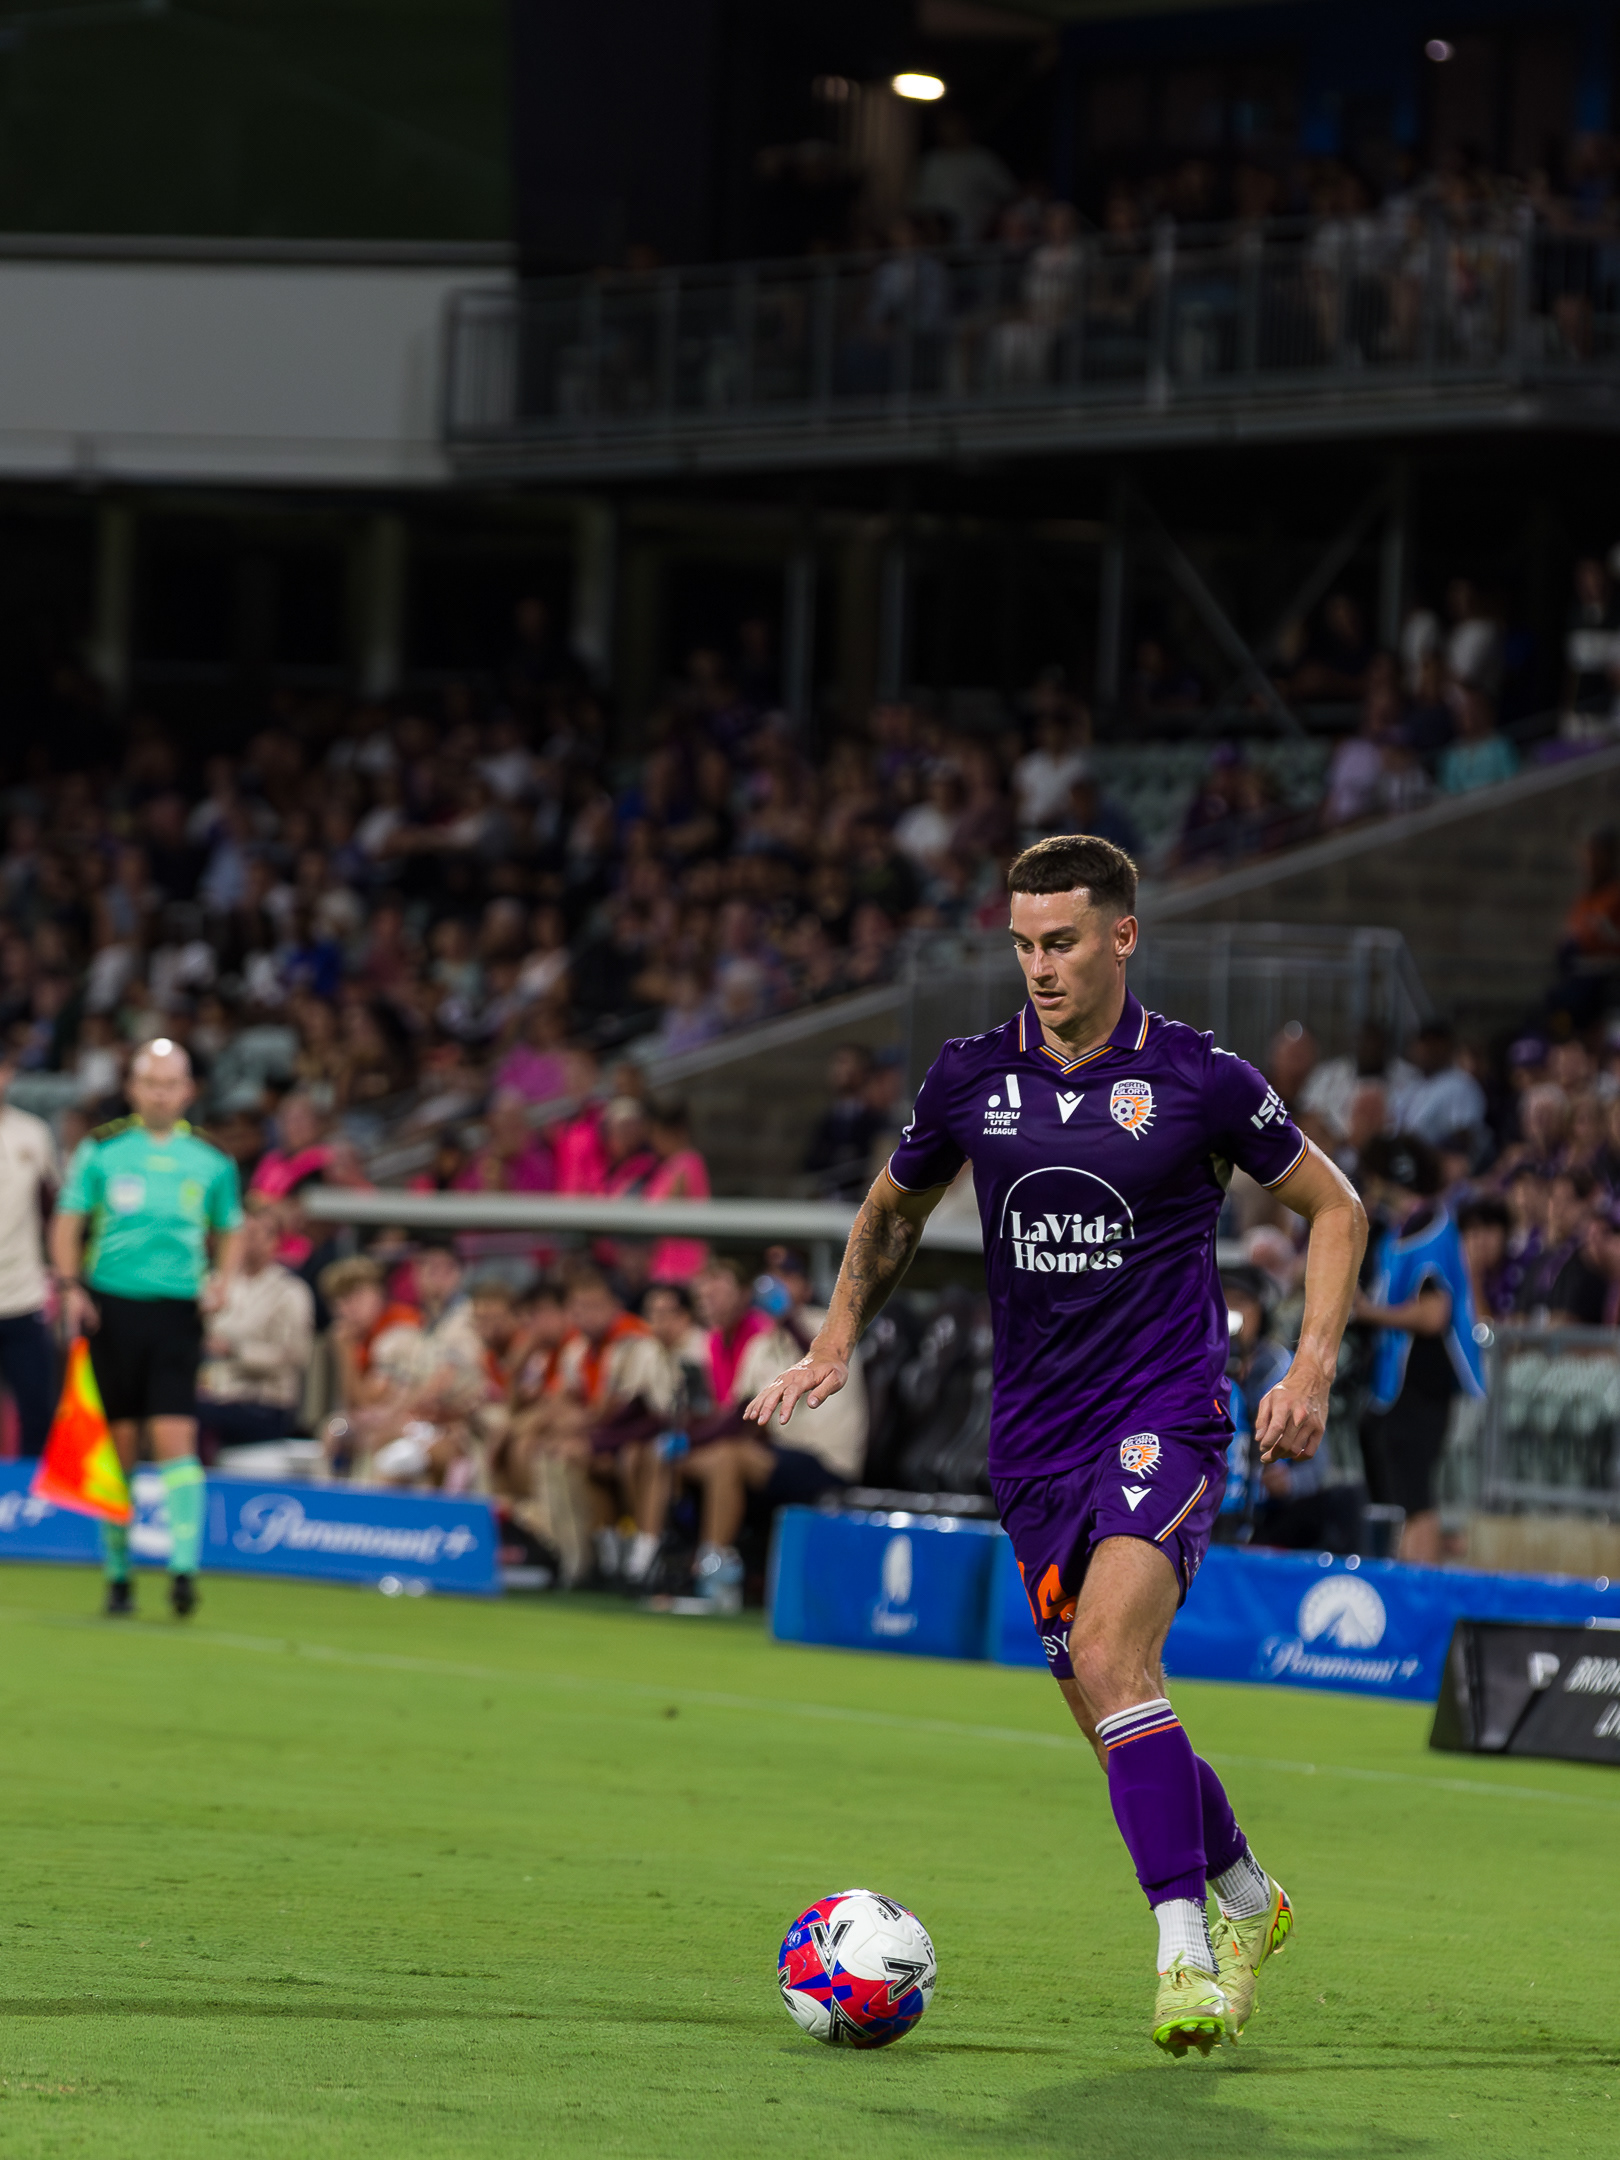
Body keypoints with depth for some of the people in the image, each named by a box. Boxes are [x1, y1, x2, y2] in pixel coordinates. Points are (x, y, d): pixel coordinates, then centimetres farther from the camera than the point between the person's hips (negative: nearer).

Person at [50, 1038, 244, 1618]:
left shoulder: (211, 1161, 8)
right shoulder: (100, 1150, 5)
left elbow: (230, 1232, 18)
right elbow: (68, 1222, 7)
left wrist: (223, 1280, -1)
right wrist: (70, 1286, -7)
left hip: (177, 1309, 0)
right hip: (110, 1304, 0)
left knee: (176, 1438, -12)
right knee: (118, 1443, 3)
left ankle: (185, 1566, -17)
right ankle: (118, 1574, 12)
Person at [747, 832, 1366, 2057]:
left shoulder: (1199, 1082, -6)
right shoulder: (973, 1080, 4)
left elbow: (1334, 1206, 6)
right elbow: (897, 1209, 22)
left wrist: (1313, 1368, -4)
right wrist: (837, 1345, 9)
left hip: (1166, 1415, -5)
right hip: (1036, 1432, 5)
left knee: (1110, 1652, -26)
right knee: (1108, 1716, 8)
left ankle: (1186, 1954, -25)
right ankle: (1247, 1899, 33)